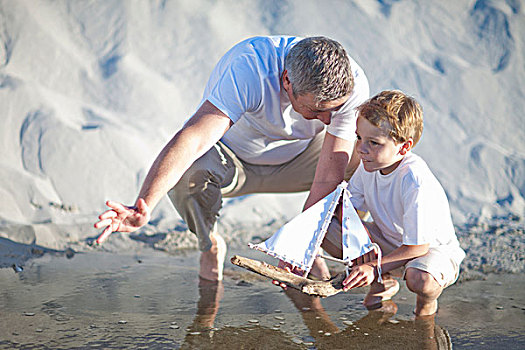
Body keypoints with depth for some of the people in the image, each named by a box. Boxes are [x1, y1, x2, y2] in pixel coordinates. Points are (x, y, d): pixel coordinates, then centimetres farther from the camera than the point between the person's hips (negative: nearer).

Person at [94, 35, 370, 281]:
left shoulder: (353, 85, -27)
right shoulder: (247, 69, -38)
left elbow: (330, 176, -27)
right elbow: (193, 138, -49)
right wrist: (143, 206, -60)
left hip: (295, 158, 3)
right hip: (232, 156, -3)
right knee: (191, 169, -38)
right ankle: (210, 245, -2)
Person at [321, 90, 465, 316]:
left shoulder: (416, 181, -34)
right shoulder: (369, 164, -12)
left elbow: (418, 247, -31)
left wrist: (375, 267, -35)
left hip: (433, 250, -6)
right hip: (389, 242, 6)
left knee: (419, 278, -42)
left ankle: (426, 304, 1)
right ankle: (384, 284, 10)